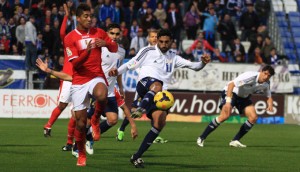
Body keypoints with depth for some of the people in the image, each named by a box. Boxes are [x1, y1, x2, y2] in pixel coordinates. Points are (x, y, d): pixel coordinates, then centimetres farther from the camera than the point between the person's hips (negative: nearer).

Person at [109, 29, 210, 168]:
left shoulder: (173, 58, 26)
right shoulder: (148, 51, 14)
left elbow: (193, 66, 22)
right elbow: (131, 65, 13)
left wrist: (203, 63, 1)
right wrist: (117, 71, -5)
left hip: (159, 94, 4)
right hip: (145, 84, -4)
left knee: (160, 122, -18)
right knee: (157, 86, -41)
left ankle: (137, 156, -13)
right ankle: (141, 109, -70)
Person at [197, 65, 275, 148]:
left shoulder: (266, 84, -8)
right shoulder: (250, 76, -32)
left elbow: (269, 97, 9)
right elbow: (231, 84, -37)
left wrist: (270, 105, -16)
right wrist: (228, 101, -46)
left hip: (244, 97, 7)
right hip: (231, 92, -7)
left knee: (253, 117, -10)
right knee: (225, 115, -26)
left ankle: (235, 141, -1)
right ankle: (201, 138, -18)